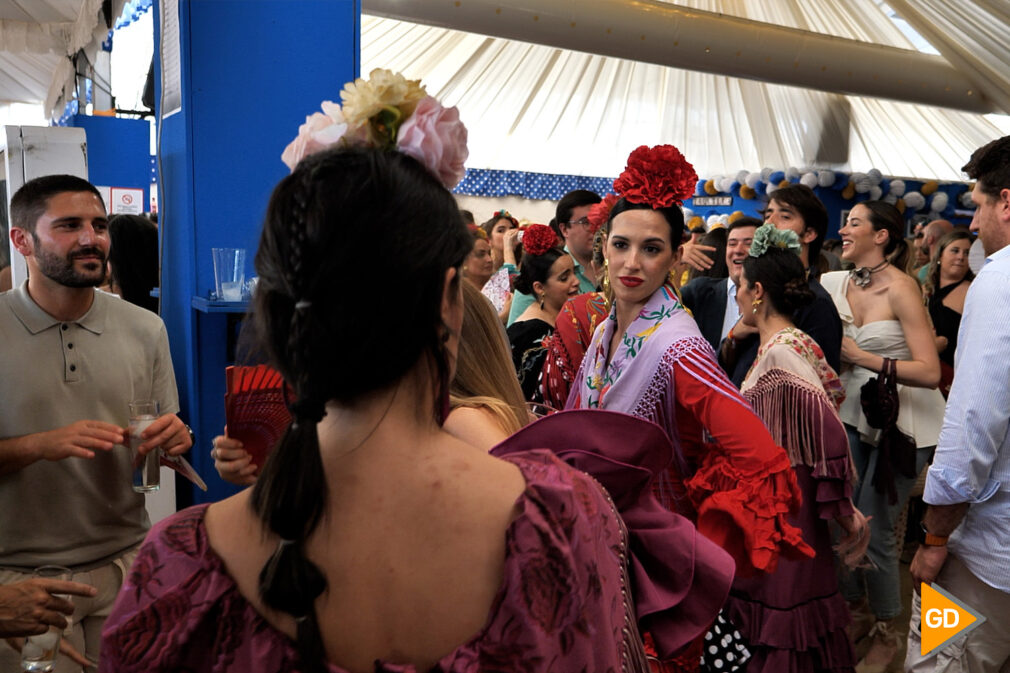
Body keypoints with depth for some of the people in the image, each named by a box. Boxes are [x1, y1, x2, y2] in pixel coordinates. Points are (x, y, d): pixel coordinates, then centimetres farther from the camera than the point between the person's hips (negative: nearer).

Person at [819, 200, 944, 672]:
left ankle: (886, 634, 24)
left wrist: (860, 356, -23)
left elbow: (929, 371, -21)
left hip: (902, 421, -5)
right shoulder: (837, 283, 2)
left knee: (873, 529, 0)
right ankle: (856, 610, 34)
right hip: (855, 414, 5)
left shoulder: (900, 288, -16)